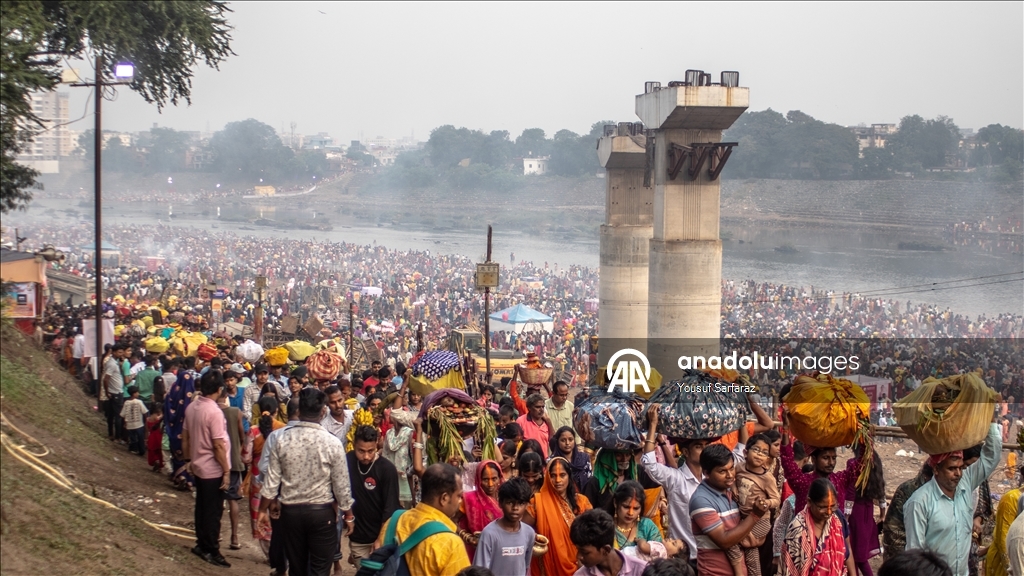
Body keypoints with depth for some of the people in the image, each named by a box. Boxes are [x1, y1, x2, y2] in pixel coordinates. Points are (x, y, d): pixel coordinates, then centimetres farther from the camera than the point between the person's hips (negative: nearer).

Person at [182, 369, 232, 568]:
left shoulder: (191, 407, 1)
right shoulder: (214, 412, -23)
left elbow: (185, 437, 10)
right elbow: (218, 446, -22)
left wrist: (190, 459, 22)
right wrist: (226, 471, -15)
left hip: (198, 467, 8)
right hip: (213, 470, -8)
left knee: (201, 507, 18)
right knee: (213, 511, 2)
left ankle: (201, 544, 28)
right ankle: (211, 551, 8)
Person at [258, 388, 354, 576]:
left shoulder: (282, 439, -7)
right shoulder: (332, 443, -13)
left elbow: (272, 481, -2)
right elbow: (341, 485, -7)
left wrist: (263, 509, 12)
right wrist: (348, 514, 7)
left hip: (290, 511, 3)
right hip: (322, 512, -3)